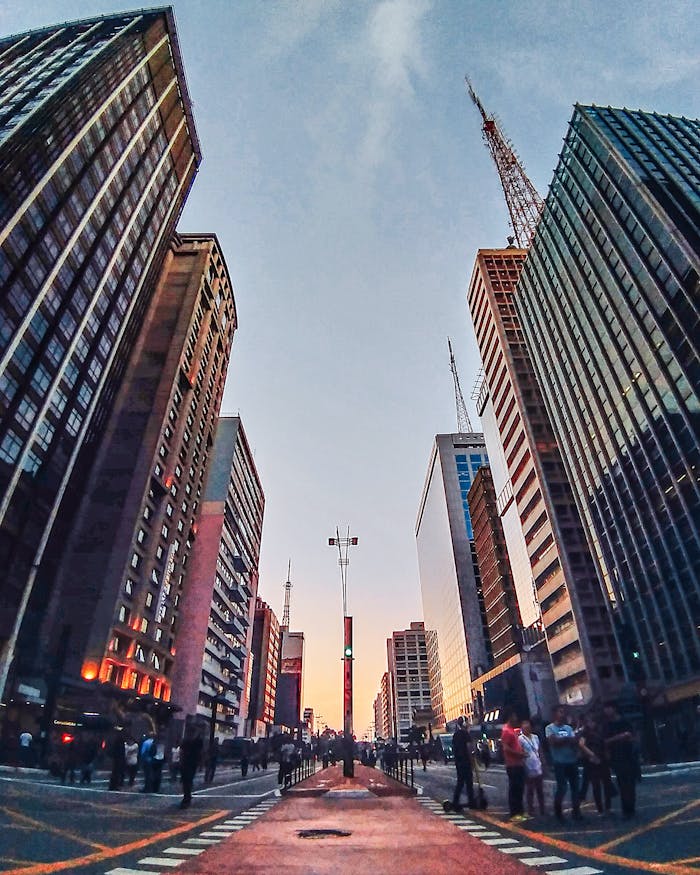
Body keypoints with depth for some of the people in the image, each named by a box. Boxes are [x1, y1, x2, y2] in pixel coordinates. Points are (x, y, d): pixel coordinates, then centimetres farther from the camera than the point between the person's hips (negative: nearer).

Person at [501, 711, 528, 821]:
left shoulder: (513, 730, 17)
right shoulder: (506, 730, -15)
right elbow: (505, 748, -22)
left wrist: (522, 752, 10)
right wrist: (519, 754, -19)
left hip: (519, 764, 9)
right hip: (513, 765, -9)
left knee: (520, 789, 15)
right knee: (514, 789, -4)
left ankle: (520, 811, 24)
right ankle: (514, 814, 2)